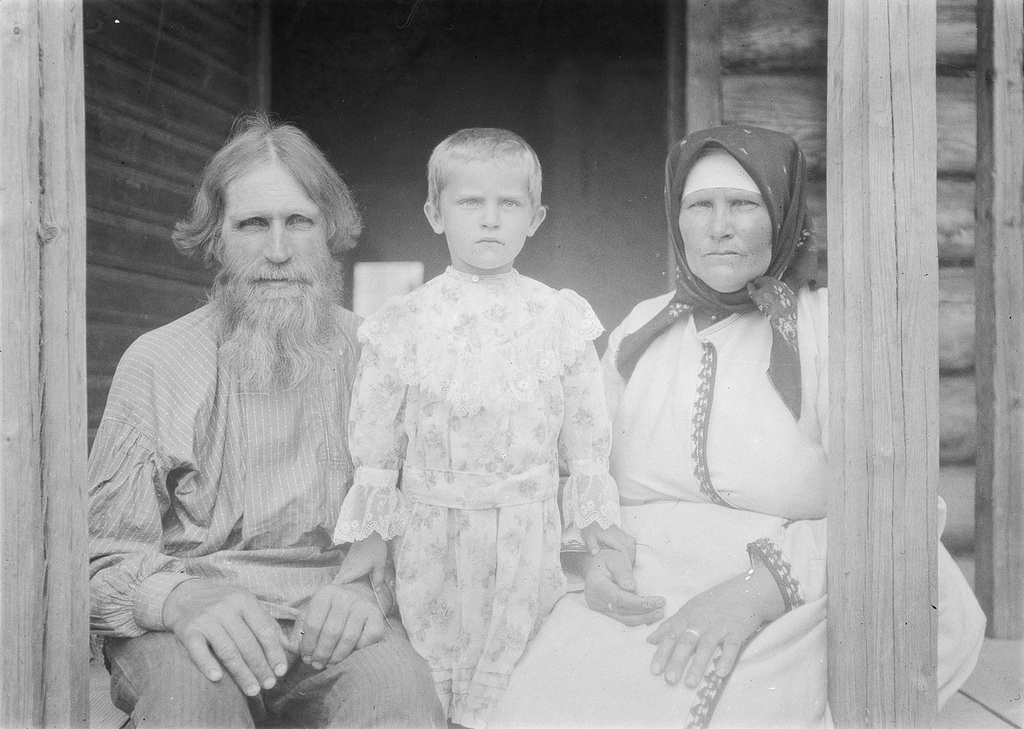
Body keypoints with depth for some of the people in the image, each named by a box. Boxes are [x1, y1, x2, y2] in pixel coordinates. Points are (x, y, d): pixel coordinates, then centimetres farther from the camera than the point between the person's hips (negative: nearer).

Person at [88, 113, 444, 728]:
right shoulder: (155, 362, 0)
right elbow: (106, 559, -3)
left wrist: (370, 591, -21)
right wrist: (180, 597, -25)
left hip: (326, 625, 0)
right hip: (187, 629, 0)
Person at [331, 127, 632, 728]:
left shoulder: (560, 319, -1)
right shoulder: (405, 323, -3)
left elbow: (586, 431, 5)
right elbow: (375, 436, 2)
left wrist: (599, 519, 6)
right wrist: (369, 532, 2)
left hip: (527, 531, 0)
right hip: (432, 530, 0)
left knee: (512, 672, 8)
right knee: (433, 652, 10)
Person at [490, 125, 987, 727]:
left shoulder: (828, 327, -1)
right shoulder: (639, 333, 12)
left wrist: (756, 588, -20)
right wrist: (597, 554, -4)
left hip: (777, 625, -2)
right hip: (635, 608, 3)